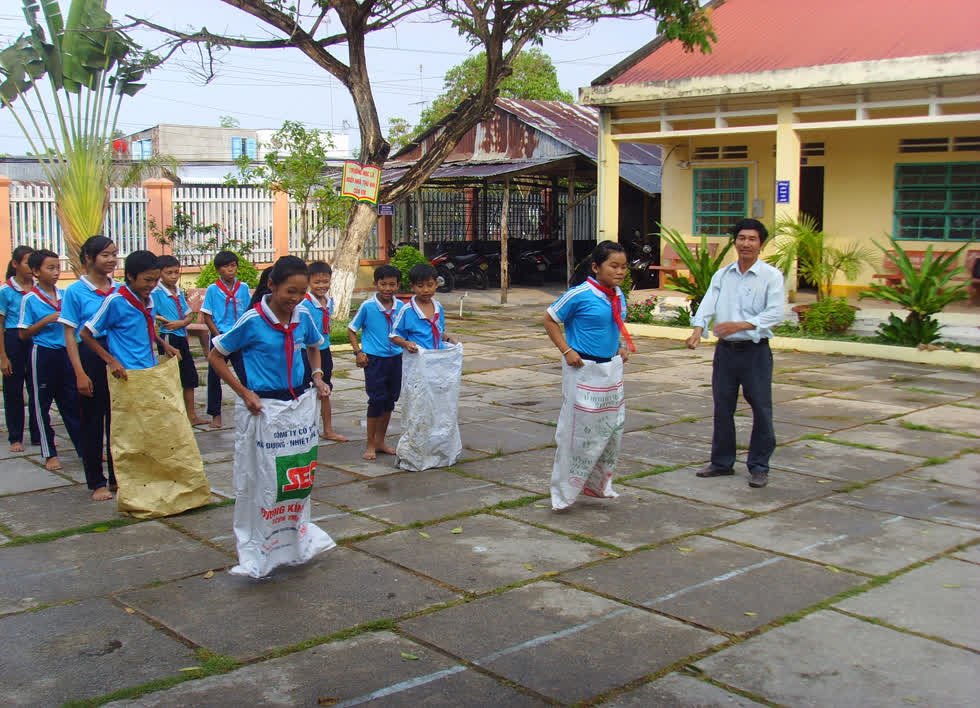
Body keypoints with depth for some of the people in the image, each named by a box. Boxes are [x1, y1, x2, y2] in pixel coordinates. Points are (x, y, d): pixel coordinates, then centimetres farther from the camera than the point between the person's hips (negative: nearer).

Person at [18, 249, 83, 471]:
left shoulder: (64, 295, 6)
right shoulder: (29, 299, -8)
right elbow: (24, 334, -7)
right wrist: (46, 321, -17)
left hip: (64, 353, 4)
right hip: (42, 354, -4)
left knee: (72, 402, 9)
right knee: (42, 404, 5)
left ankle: (84, 448, 15)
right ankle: (49, 454, 13)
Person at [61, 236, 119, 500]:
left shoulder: (119, 290, 5)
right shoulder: (76, 291, -7)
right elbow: (70, 335, -7)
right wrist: (80, 374, -13)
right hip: (90, 357, -4)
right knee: (92, 420, 4)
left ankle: (118, 477, 22)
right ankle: (96, 482, 14)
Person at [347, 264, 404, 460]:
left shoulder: (401, 307, 0)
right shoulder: (367, 306, -10)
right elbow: (351, 330, 0)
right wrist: (358, 352, -9)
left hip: (395, 358, 5)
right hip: (374, 359, -5)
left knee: (390, 400, 12)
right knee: (377, 400, -4)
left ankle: (380, 441, 26)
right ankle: (370, 444, 9)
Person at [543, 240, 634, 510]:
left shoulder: (618, 295, 5)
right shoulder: (580, 295, -17)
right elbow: (550, 320, -9)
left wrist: (622, 347, 8)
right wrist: (567, 351, -14)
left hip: (612, 369, 7)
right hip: (584, 369, -7)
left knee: (613, 425, 13)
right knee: (579, 429, -1)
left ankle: (599, 483, 31)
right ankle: (564, 491, 13)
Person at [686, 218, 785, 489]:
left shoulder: (771, 276, -4)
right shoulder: (722, 275, 9)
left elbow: (775, 314, -13)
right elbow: (708, 304, -4)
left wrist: (740, 325, -24)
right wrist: (698, 330, -23)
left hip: (755, 351, -4)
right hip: (726, 350, 4)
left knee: (761, 409, 1)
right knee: (722, 407, 11)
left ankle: (759, 466, 14)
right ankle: (722, 462, 25)